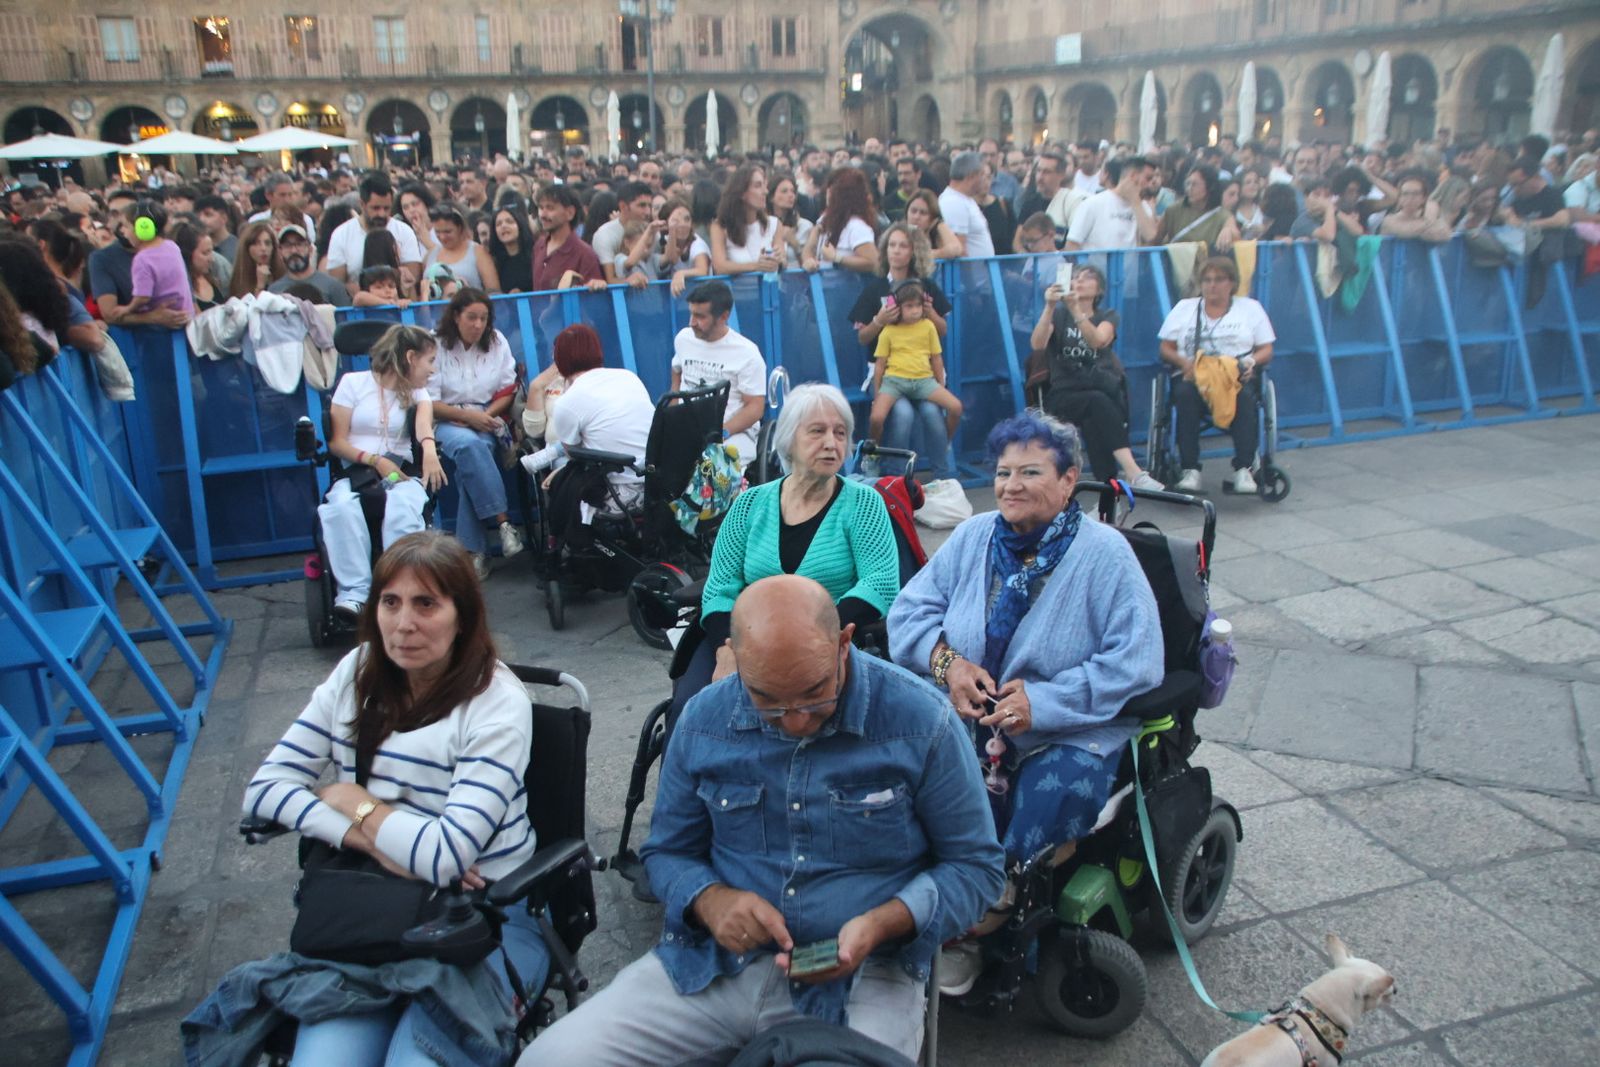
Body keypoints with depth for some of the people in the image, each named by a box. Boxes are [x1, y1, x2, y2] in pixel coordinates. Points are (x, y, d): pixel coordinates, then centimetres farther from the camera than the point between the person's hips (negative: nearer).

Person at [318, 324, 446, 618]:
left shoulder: (417, 391, 16)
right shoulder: (353, 382, 8)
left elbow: (424, 420, -10)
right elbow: (336, 442, 3)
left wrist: (429, 449, -33)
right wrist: (374, 460, -14)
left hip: (400, 471, 1)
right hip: (355, 471, -1)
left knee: (403, 509, -34)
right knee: (343, 507, -35)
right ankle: (355, 591, -35)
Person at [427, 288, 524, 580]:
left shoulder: (497, 342, 7)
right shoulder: (435, 345, -2)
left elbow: (508, 392, 8)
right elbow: (429, 402, -4)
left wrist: (486, 415, -10)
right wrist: (468, 415, -16)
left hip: (488, 418, 1)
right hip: (446, 422, -1)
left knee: (469, 461, -32)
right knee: (468, 444, -38)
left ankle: (474, 550, -29)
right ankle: (503, 522, -35)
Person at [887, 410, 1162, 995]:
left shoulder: (1104, 552, -6)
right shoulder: (974, 537, 7)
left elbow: (1135, 661, -12)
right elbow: (910, 608, 8)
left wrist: (1042, 702, -20)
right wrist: (947, 661, -12)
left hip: (1069, 733, -3)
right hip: (968, 718, 3)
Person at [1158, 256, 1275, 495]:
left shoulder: (1250, 308, 21)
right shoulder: (1184, 308, 22)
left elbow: (1266, 351, 15)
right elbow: (1166, 349, 15)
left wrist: (1251, 362, -8)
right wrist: (1184, 362, -7)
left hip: (1238, 376, 0)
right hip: (1192, 375, 0)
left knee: (1245, 397, -36)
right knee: (1185, 394, -36)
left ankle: (1244, 469, -37)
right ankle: (1190, 470, -38)